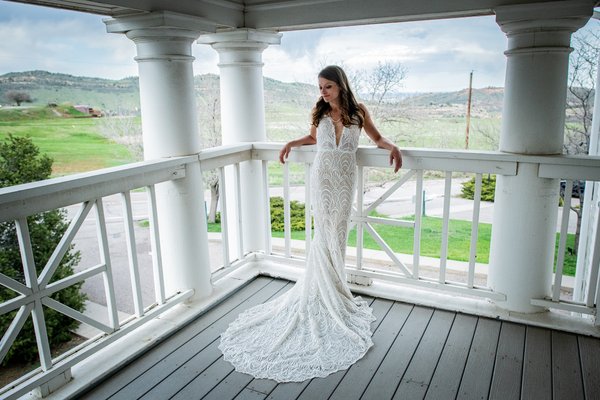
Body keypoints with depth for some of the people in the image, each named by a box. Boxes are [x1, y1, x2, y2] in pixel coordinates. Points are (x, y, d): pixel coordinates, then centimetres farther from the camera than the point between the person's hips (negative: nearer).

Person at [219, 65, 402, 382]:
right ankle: (326, 291, 10)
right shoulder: (320, 112, 4)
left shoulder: (358, 111, 2)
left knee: (338, 233, 6)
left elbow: (376, 137, 11)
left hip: (345, 181, 0)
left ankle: (334, 286, 19)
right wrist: (292, 143, 12)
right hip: (322, 178, 0)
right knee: (324, 234, 0)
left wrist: (392, 146, -8)